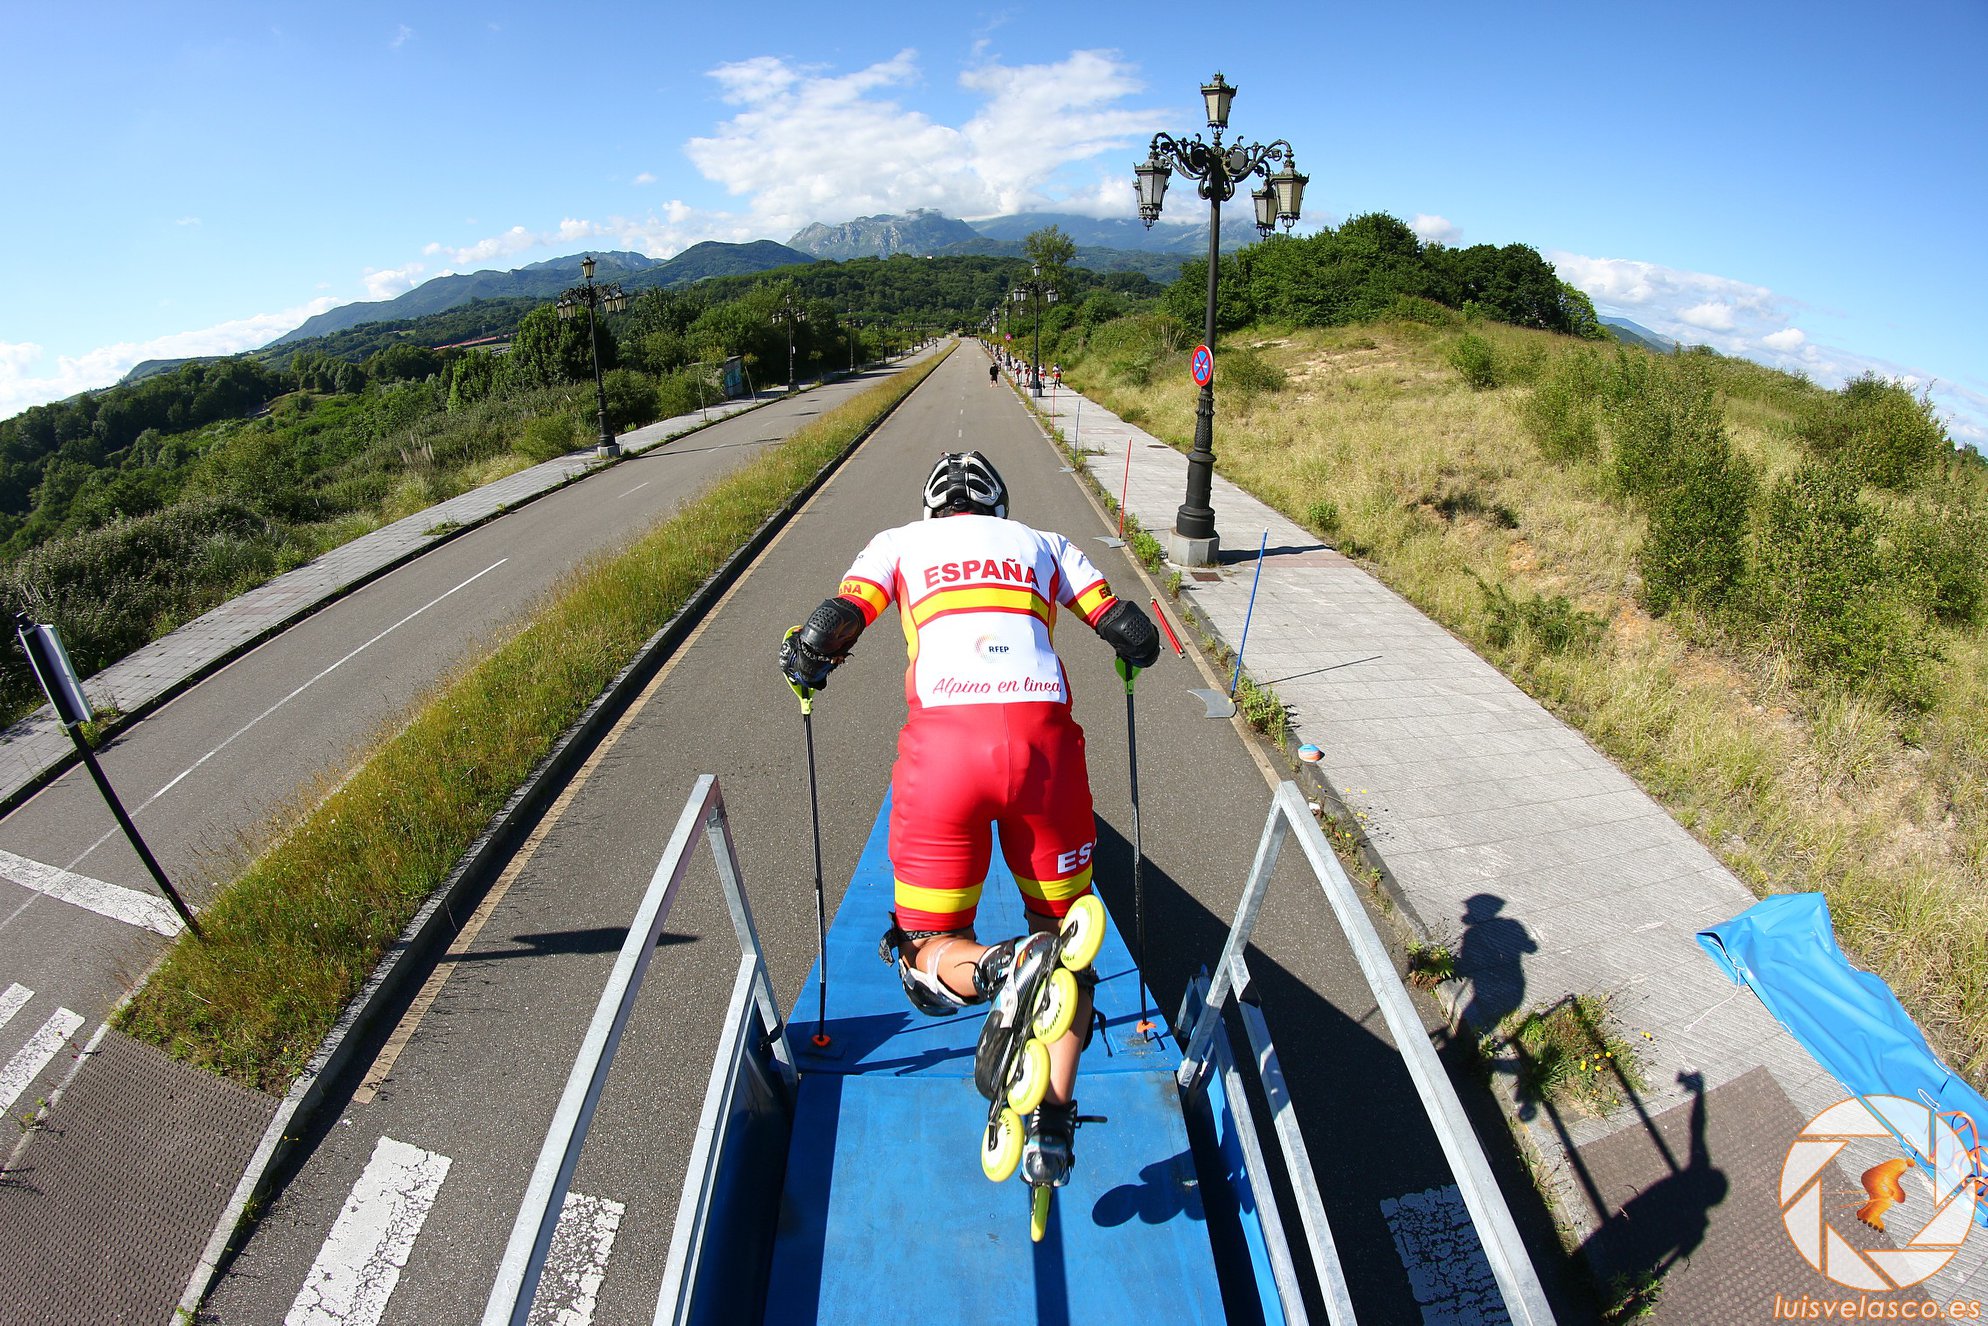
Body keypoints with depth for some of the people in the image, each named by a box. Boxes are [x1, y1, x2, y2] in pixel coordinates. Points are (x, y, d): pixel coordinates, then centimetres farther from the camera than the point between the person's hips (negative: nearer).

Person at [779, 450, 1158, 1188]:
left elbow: (823, 636, 6)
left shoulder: (900, 543, 22)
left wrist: (804, 670, 29)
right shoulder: (1042, 543, 25)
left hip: (943, 745, -1)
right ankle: (1051, 1128, 10)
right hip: (1043, 738, 2)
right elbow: (1134, 638, 16)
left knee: (930, 965, 13)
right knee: (1063, 931, 23)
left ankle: (1001, 968, -20)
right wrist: (1131, 652, 40)